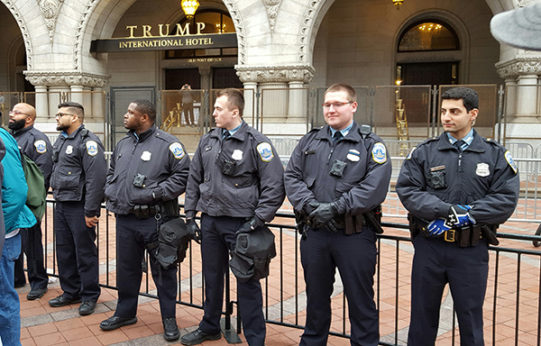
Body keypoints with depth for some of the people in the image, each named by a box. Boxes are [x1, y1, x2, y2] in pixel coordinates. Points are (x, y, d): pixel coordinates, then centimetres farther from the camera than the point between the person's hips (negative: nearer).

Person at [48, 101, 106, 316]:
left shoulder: (88, 142, -14)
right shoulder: (61, 140, 15)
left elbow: (96, 179, -20)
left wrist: (90, 211, -22)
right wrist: (56, 193, 15)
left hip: (79, 207, -9)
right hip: (61, 205, 9)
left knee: (85, 252, 1)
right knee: (64, 251, 15)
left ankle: (89, 296, 13)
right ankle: (71, 292, 29)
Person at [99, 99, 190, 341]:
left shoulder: (167, 144, -9)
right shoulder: (122, 145, 14)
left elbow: (184, 175, -14)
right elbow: (111, 173, 27)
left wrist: (155, 193, -18)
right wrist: (110, 192, 9)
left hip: (156, 220, -6)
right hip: (125, 220, 7)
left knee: (163, 271, 4)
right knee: (126, 268, 18)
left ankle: (169, 318, 19)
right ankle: (125, 312, 36)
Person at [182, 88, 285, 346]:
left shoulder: (256, 142, -10)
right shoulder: (207, 141, 9)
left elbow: (275, 185, -13)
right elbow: (194, 179, 16)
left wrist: (257, 221, -15)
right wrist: (190, 215, 11)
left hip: (241, 224, -6)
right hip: (210, 222, 6)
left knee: (247, 282, 3)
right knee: (212, 278, 19)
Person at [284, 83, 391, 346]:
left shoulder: (371, 144, -1)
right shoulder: (310, 141, 11)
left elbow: (375, 186, -14)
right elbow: (292, 176, 3)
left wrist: (336, 208, -19)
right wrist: (311, 206, -13)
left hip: (354, 235, -4)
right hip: (314, 232, 4)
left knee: (360, 299, 6)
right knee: (316, 296, 18)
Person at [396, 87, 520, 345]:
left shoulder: (496, 155, 3)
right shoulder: (424, 152, 3)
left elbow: (505, 199, -6)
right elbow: (406, 190, -7)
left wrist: (465, 216, -16)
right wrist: (447, 211, -19)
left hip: (472, 250, 0)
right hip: (429, 247, 1)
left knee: (471, 319, 12)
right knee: (423, 315, 13)